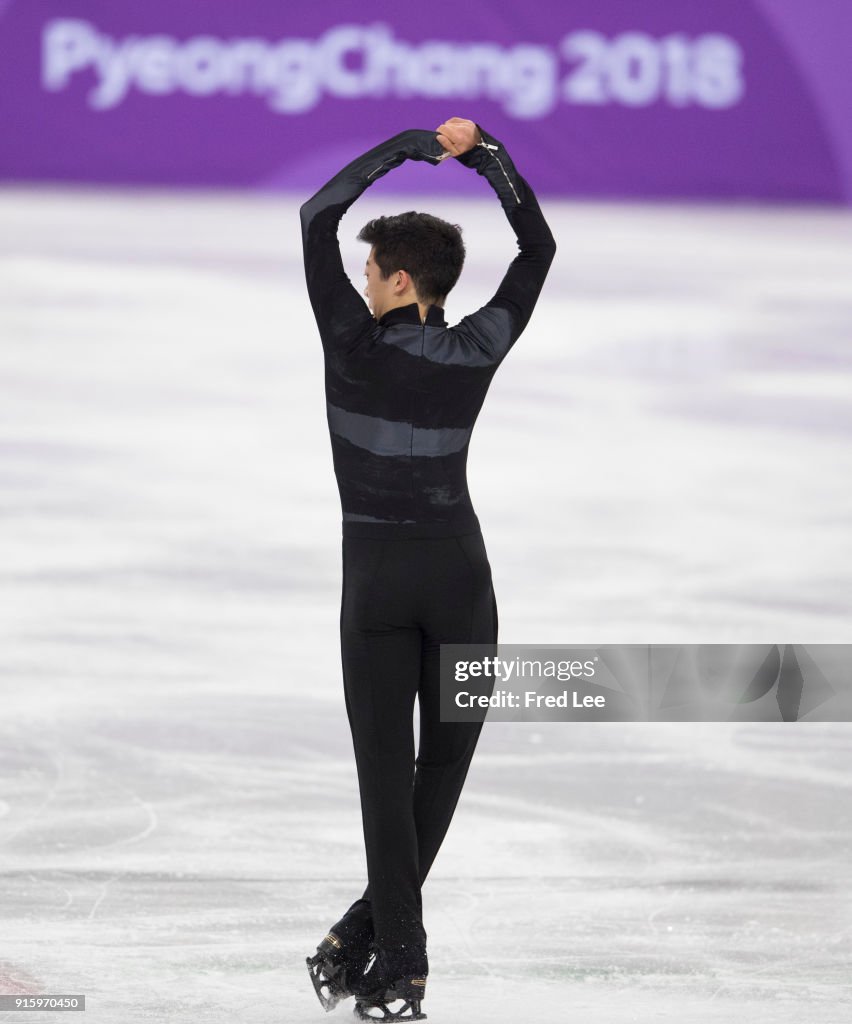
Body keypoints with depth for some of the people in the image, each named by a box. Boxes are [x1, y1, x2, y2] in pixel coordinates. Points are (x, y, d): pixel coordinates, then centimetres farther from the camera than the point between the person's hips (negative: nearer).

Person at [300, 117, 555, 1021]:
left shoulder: (355, 345, -12)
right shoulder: (477, 353, -4)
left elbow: (318, 216, -5)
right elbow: (539, 246, 8)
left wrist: (412, 145, 0)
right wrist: (483, 151, 5)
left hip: (375, 575, -2)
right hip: (458, 570, 2)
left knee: (385, 769, 1)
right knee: (445, 758, 11)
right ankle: (365, 934, 6)